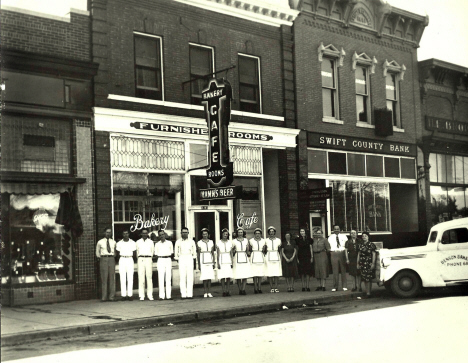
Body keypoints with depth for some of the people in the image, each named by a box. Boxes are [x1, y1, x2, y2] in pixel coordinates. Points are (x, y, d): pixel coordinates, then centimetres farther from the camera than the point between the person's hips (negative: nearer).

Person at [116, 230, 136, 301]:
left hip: (130, 260, 0)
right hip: (122, 260, 0)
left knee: (130, 278, -4)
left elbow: (134, 253, 10)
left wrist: (129, 257, 2)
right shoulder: (119, 243, 6)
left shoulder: (133, 243, 6)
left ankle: (130, 295, -2)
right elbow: (118, 253, 10)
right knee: (122, 278, -3)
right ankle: (123, 295, -1)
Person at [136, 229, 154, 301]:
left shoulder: (151, 242, 9)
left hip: (148, 259, 0)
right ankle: (141, 295, -3)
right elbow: (137, 251, 18)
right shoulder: (138, 242, 10)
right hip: (141, 259, 0)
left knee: (149, 277, -3)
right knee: (141, 277, -4)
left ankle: (150, 295, 1)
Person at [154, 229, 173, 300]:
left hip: (168, 260, 1)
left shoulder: (169, 243, 9)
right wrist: (157, 262, -3)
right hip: (160, 260, -1)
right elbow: (156, 255, 9)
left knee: (168, 278, -1)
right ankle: (161, 295, -5)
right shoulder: (157, 244, 7)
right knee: (160, 278, -5)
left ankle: (168, 295, 1)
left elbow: (171, 253, 12)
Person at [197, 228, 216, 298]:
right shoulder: (199, 243, 2)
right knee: (204, 277, -4)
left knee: (210, 277, 1)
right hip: (203, 261, -2)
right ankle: (205, 293, 0)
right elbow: (198, 254, 2)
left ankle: (209, 293, 5)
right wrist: (199, 264, -3)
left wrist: (213, 263, 5)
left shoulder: (211, 242, 9)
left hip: (209, 260, 2)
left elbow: (213, 253, 11)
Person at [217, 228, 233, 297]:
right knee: (222, 277, -5)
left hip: (228, 260, 2)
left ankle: (227, 291, 6)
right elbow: (218, 254, 1)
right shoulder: (218, 243, 1)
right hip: (222, 261, -2)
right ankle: (224, 291, -1)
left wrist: (232, 262, 3)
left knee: (229, 277, -1)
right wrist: (218, 263, -5)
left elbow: (231, 253, 9)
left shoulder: (230, 242, 7)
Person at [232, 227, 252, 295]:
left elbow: (248, 250, 13)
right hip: (237, 258, -2)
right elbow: (232, 252, 8)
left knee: (245, 275, -5)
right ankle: (240, 290, 5)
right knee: (238, 275, -3)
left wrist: (248, 253, -5)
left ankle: (243, 289, -2)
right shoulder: (234, 241, 4)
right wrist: (234, 251, -11)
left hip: (245, 258, 2)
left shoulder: (246, 240, 10)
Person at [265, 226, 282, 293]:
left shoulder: (278, 240, 10)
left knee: (277, 272, -3)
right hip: (269, 257, -1)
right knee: (270, 273, -4)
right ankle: (271, 288, 0)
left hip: (276, 257, 1)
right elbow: (264, 251, 8)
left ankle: (276, 287, 2)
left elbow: (280, 250, 13)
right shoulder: (266, 240, 5)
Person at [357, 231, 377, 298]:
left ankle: (368, 292, -6)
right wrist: (358, 263, 13)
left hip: (369, 263, -5)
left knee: (368, 278, -7)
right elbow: (359, 254, 16)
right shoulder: (361, 245, 13)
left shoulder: (371, 245, -3)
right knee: (364, 278, 6)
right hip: (362, 263, 5)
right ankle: (367, 291, 12)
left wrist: (373, 263, -12)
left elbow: (374, 254, -6)